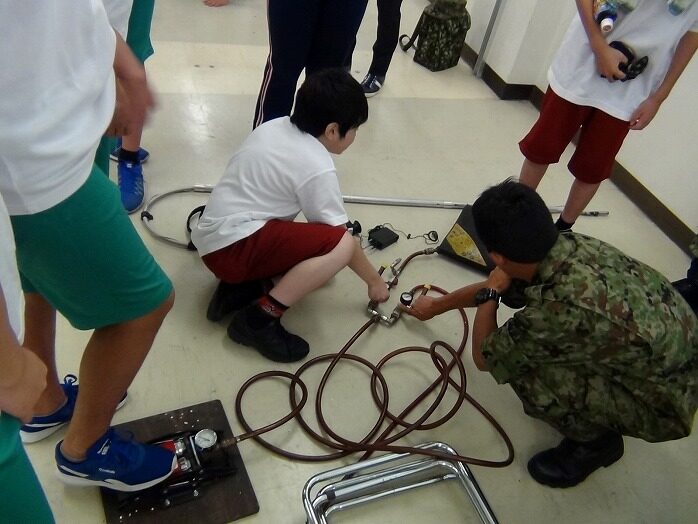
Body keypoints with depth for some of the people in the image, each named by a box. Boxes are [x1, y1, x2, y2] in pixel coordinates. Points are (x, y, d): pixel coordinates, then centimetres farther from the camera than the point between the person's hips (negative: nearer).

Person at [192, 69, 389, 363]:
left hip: (212, 237, 9)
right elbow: (341, 238, -7)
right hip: (231, 247, -9)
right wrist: (374, 280, 9)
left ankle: (239, 287, 6)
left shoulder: (275, 126, 9)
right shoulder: (318, 168, -14)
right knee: (339, 245, -19)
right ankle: (259, 319, -14)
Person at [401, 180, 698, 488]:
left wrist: (489, 292, -4)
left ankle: (596, 441, 7)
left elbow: (483, 358, -16)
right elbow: (502, 285, 7)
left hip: (664, 402, -7)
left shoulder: (560, 310, -36)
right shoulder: (571, 244, -13)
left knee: (525, 372, -20)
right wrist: (435, 306, 20)